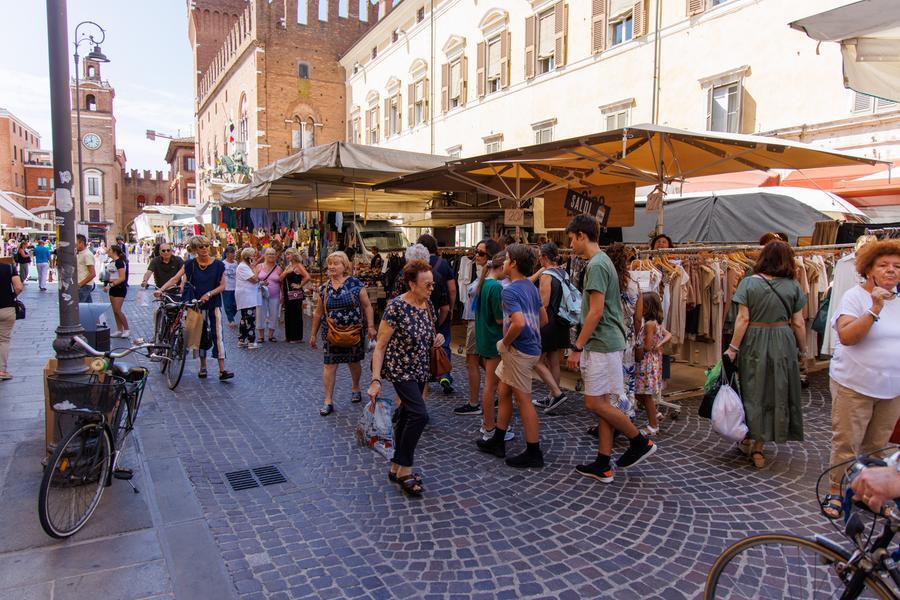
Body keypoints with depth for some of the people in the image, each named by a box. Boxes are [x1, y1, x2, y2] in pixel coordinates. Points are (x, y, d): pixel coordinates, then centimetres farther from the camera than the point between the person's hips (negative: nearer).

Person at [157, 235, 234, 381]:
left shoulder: (218, 264, -2)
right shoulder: (190, 264, 0)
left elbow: (222, 286, -2)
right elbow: (175, 279, -7)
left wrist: (209, 294, -16)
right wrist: (161, 289, -19)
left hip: (213, 304, -1)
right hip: (196, 304, 2)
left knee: (217, 334, -10)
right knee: (200, 335, 10)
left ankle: (222, 371, -12)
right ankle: (203, 367, 24)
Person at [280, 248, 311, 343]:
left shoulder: (298, 265, -9)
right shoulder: (288, 266, 15)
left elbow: (307, 277, -23)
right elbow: (281, 279, 8)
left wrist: (300, 285, -15)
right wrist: (286, 271, -8)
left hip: (295, 294, -8)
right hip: (288, 294, 8)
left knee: (296, 314, -2)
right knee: (288, 314, 12)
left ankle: (297, 337, 5)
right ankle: (289, 336, 22)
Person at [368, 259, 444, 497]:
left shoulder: (428, 304, 1)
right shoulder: (396, 307, -20)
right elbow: (380, 346, -17)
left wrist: (437, 340, -4)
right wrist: (376, 380, -22)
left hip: (420, 370, 7)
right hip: (400, 370, -7)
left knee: (406, 417, 14)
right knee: (419, 415, -17)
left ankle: (396, 468, 27)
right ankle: (404, 471, -1)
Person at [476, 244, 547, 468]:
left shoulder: (509, 290, -18)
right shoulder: (531, 287, 10)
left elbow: (519, 323, -30)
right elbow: (543, 319, 17)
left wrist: (505, 342, -15)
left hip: (519, 351, -9)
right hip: (531, 347, 9)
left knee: (523, 399, 0)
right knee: (504, 391, 18)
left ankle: (533, 453, 11)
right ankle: (498, 442, 30)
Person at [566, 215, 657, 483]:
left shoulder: (596, 265, -15)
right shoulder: (602, 261, 16)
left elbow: (596, 312, -21)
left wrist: (577, 347, -17)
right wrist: (582, 346, 21)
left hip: (602, 344, -10)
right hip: (604, 343, 10)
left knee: (596, 403, -4)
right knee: (601, 403, 10)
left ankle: (640, 441, 12)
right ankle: (603, 465, 16)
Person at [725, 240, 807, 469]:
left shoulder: (749, 283, -8)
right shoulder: (793, 287, -2)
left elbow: (743, 319, -12)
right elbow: (798, 323, 0)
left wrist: (733, 348, -7)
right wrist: (803, 349, 14)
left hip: (754, 343, -2)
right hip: (783, 344, 2)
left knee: (754, 390, 11)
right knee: (779, 390, 13)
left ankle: (754, 444, 18)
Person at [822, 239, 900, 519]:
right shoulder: (855, 296, -10)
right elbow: (846, 336, -22)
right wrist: (875, 309, -28)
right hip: (854, 385, -5)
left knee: (878, 444, 15)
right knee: (846, 442, 2)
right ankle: (836, 492, 15)